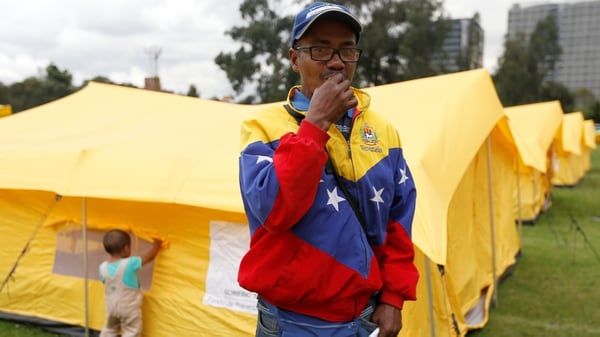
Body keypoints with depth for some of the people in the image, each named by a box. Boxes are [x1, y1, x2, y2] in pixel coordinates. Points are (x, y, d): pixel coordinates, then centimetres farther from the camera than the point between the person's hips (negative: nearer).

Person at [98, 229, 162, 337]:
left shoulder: (103, 267, -11)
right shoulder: (129, 263, -26)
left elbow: (105, 281, 7)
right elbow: (149, 257, -16)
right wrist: (157, 245, 2)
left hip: (112, 306, 6)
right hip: (129, 308, -6)